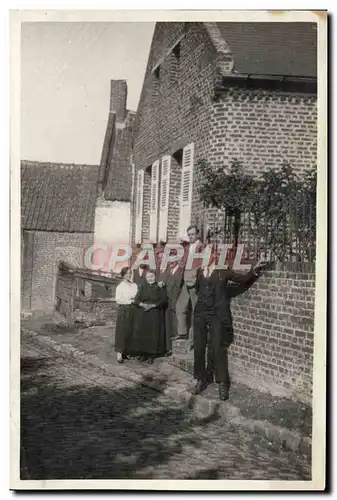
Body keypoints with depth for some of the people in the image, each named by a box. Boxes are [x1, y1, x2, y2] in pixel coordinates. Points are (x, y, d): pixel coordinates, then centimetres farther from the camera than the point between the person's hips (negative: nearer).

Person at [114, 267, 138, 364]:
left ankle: (127, 352, 13)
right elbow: (118, 300, -9)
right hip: (123, 310, -5)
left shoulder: (134, 285, 12)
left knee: (131, 332, 4)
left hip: (133, 310, 5)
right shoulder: (120, 286, -2)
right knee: (122, 331, -7)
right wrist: (130, 301, -12)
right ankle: (119, 354, -8)